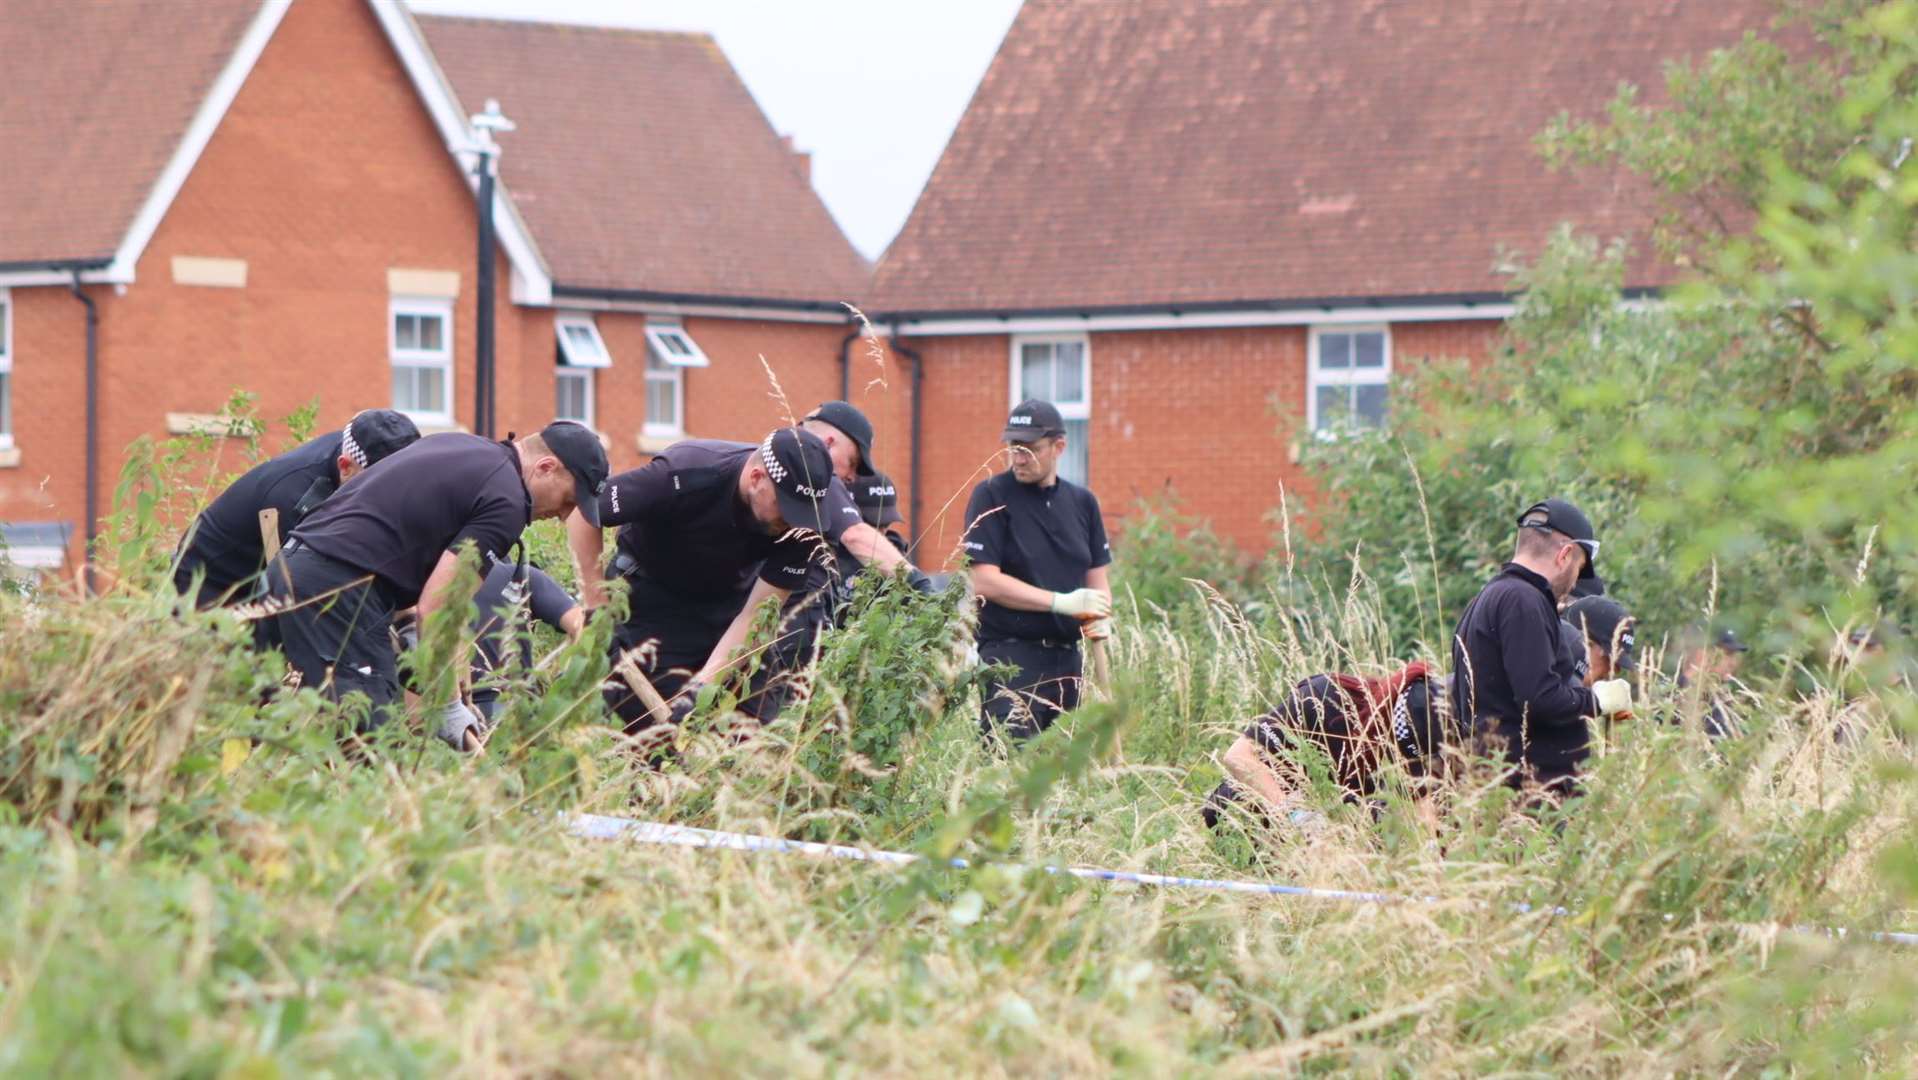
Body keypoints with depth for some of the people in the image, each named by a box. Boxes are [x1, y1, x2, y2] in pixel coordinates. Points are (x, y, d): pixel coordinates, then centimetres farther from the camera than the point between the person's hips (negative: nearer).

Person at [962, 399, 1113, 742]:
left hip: (1068, 658, 6)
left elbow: (1097, 579, 19)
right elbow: (985, 581, -11)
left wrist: (1098, 617, -5)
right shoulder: (992, 496, -3)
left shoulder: (1082, 502, 13)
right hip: (1011, 655, -6)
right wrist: (1063, 603, -17)